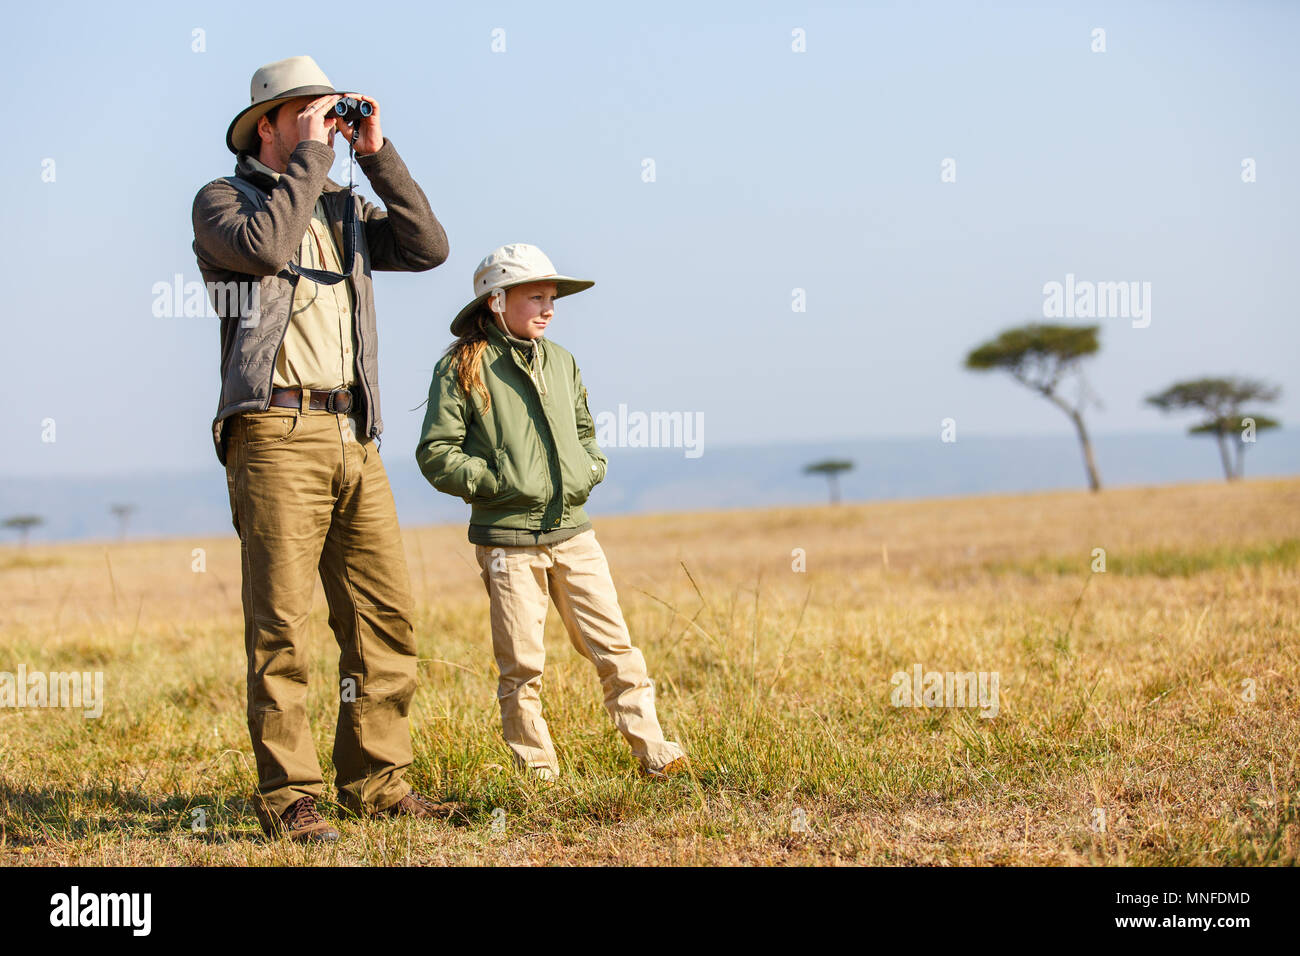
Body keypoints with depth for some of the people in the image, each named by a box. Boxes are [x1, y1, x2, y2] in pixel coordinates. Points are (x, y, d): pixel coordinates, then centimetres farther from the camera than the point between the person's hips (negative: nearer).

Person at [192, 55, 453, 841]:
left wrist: (377, 155, 6)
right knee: (281, 621, -8)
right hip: (277, 433, -6)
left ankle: (376, 778, 11)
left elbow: (429, 247, 8)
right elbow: (265, 245, -16)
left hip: (354, 439, 6)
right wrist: (312, 156, -8)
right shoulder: (223, 200, 6)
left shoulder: (344, 209, 22)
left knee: (386, 614, 3)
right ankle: (289, 796, -5)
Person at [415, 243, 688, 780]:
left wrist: (590, 468, 8)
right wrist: (495, 481, -14)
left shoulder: (561, 363, 13)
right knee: (521, 665, 0)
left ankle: (651, 749, 8)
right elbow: (435, 453, -6)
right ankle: (538, 771, 11)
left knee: (613, 645, 2)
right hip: (508, 540, -5)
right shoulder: (462, 368, -5)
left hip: (572, 530, 5)